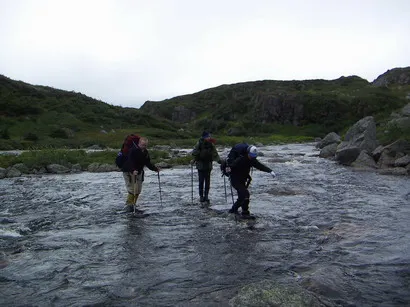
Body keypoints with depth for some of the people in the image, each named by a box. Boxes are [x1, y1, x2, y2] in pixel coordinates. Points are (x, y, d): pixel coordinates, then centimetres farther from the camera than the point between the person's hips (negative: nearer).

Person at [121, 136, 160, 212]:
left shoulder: (146, 153, 4)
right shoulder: (133, 150, -20)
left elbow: (148, 163, 12)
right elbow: (130, 161, -31)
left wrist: (155, 169, 0)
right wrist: (133, 170, -47)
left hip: (139, 173, 7)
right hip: (129, 172, -7)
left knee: (138, 191, 9)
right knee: (132, 190, -13)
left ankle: (132, 205, 21)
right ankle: (128, 205, -2)